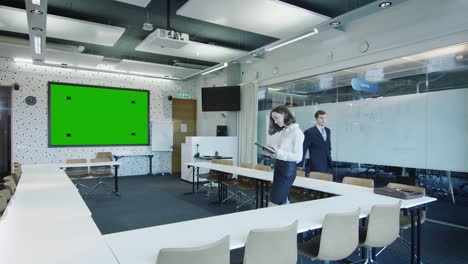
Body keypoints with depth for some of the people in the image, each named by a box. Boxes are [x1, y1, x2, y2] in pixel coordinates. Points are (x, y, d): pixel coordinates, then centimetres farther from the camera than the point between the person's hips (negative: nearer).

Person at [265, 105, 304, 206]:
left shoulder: (296, 131, -13)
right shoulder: (283, 131, 12)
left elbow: (298, 157, -19)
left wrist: (278, 151, -27)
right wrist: (271, 153, 1)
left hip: (288, 169, -8)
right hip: (278, 167, 8)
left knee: (273, 205, -6)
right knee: (282, 204, 14)